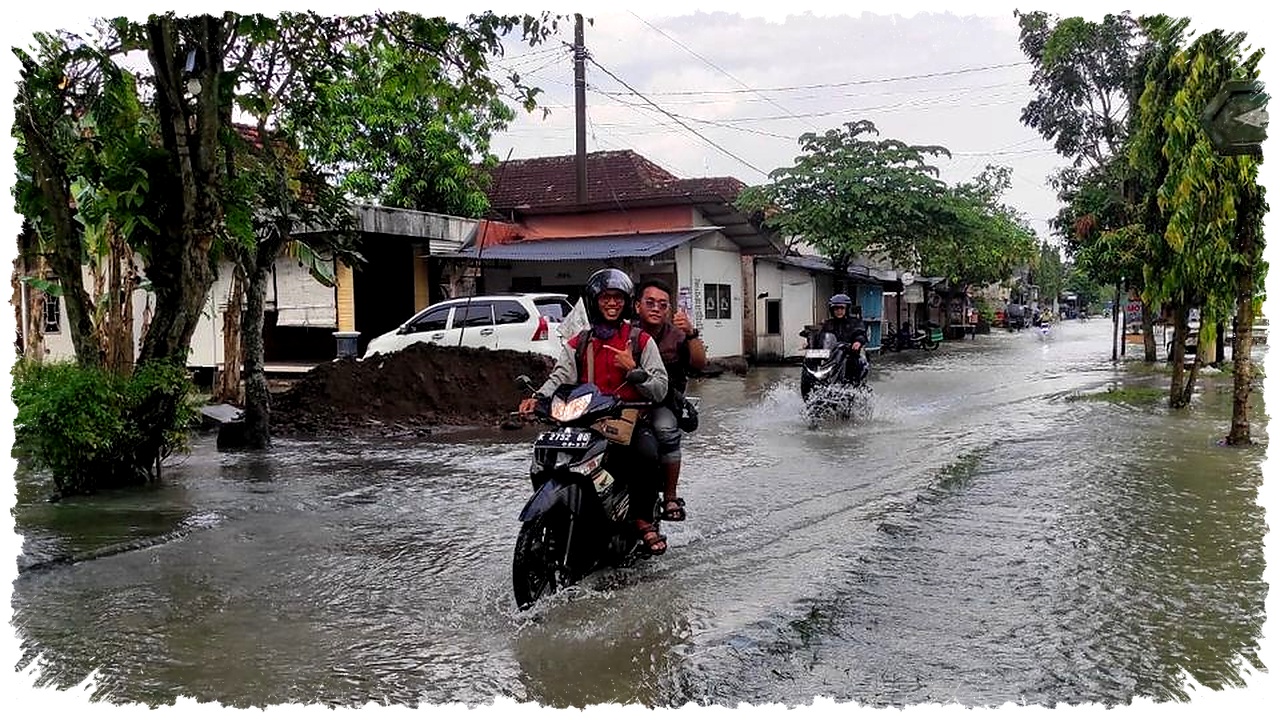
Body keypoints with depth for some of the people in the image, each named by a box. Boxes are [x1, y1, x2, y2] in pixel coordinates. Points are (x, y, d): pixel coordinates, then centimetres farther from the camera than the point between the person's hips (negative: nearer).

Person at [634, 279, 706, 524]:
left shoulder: (676, 335, 1)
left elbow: (699, 364, -13)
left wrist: (691, 334, -28)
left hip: (664, 403, 0)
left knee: (666, 430, -31)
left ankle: (671, 497, -15)